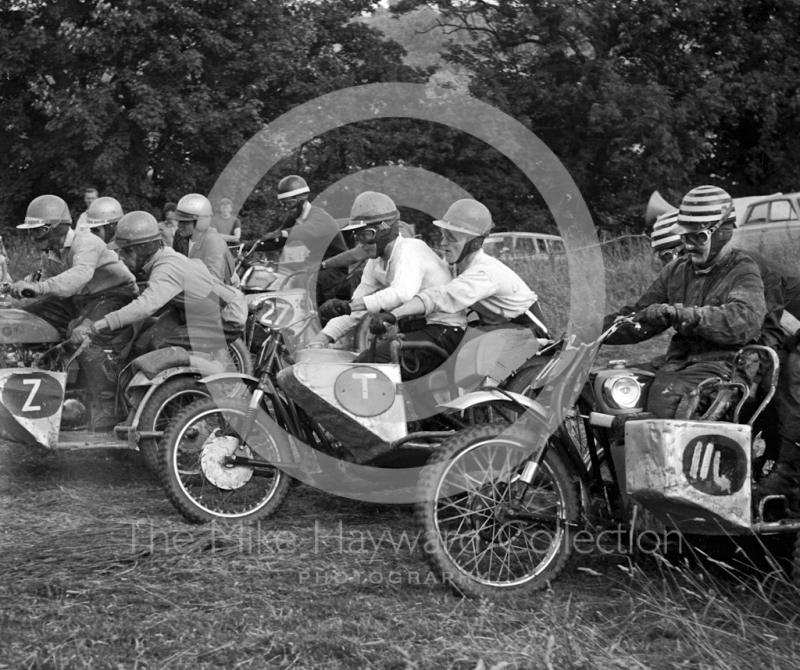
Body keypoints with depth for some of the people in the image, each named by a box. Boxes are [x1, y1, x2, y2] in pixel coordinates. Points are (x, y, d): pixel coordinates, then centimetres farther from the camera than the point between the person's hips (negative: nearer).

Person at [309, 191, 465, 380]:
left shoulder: (409, 250, -17)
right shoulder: (377, 262, 12)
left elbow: (403, 293, -37)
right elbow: (356, 308, 13)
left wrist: (349, 305, -45)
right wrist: (317, 341, 1)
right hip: (419, 329, 9)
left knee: (371, 362, -25)